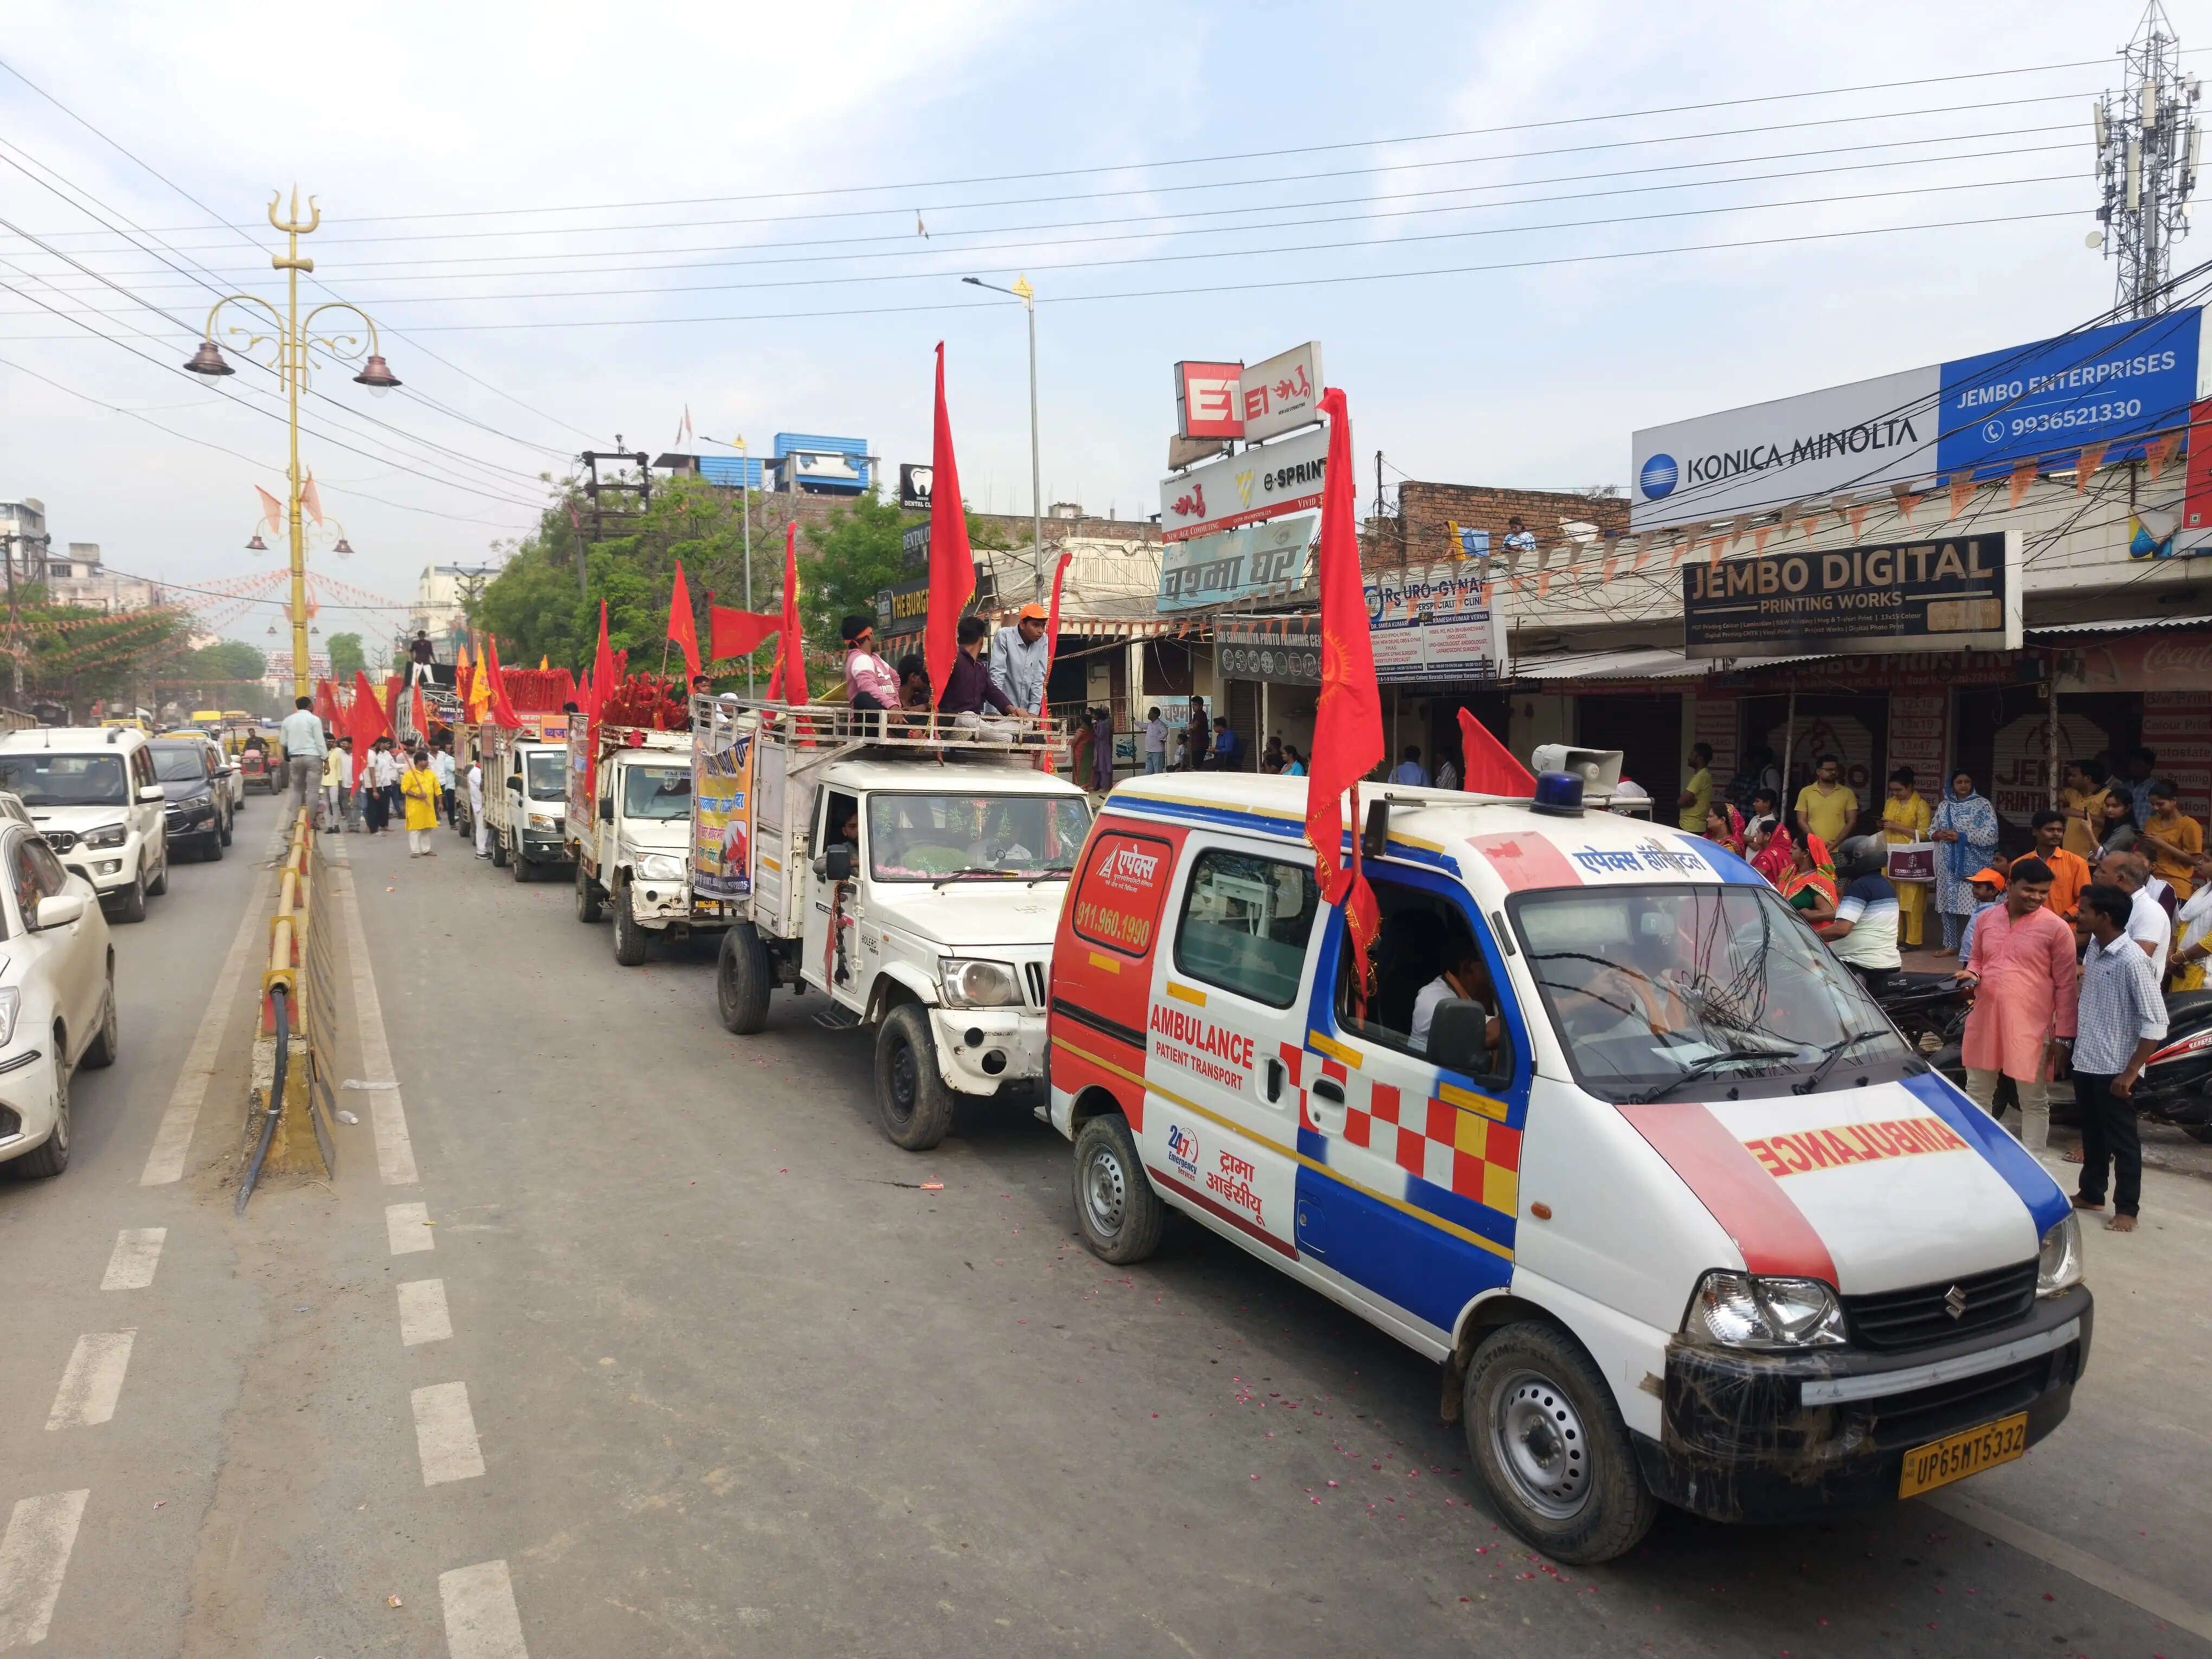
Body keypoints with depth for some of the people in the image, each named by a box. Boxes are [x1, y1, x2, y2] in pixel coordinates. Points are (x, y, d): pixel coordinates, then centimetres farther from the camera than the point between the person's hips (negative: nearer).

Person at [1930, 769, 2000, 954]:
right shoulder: (1945, 805, 13)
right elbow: (1931, 830, 18)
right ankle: (1950, 944, 15)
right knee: (1948, 903, 7)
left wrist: (1961, 837, -15)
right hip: (1949, 864, 5)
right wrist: (1940, 835, -5)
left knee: (1973, 904, -9)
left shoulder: (1983, 804, -2)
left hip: (1972, 865, -5)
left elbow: (1991, 834, -10)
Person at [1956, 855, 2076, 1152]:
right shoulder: (1986, 920, 6)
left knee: (2034, 1102, 6)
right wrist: (1971, 975, -4)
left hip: (2031, 1027, -5)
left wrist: (2063, 1036, -8)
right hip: (1984, 1020, 5)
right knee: (1977, 1093, 17)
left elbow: (2065, 986, -6)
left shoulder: (2056, 929, -8)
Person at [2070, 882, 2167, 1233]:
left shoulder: (2132, 961, -21)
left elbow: (2156, 1023, -21)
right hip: (2085, 1060, 8)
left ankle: (2126, 1208, 16)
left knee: (2121, 1140, 5)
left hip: (2114, 1068, -8)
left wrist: (2131, 1072, -20)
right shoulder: (2093, 948, 4)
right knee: (2091, 1133, 20)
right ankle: (2090, 1193, 33)